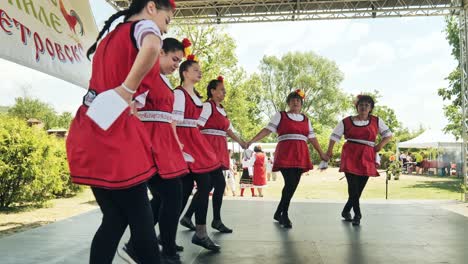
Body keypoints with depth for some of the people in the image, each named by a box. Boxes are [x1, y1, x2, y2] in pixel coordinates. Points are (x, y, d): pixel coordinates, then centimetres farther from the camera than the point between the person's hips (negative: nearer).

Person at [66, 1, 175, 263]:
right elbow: (151, 48, -27)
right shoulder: (144, 26, -2)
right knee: (141, 219, 2)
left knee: (116, 217, 12)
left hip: (91, 132, 9)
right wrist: (127, 91, -18)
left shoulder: (111, 35, 25)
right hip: (114, 133, -9)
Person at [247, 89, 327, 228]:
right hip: (285, 154, -5)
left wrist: (321, 153, 19)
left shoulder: (306, 119, 19)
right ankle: (284, 215, -1)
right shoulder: (280, 115, 7)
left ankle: (279, 213, 20)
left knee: (293, 185, 4)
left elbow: (312, 138, 20)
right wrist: (252, 141, -10)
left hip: (300, 156, 5)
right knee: (290, 183, -15)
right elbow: (267, 130, 0)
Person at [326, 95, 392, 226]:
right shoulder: (346, 121, 4)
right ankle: (357, 214, -1)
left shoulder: (376, 121, 10)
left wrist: (381, 145, 2)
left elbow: (388, 134, 19)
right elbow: (334, 136, 3)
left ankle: (346, 211, 26)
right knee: (353, 185, -12)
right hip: (350, 156, -3)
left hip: (367, 157, 3)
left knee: (360, 187, 6)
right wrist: (329, 150, -8)